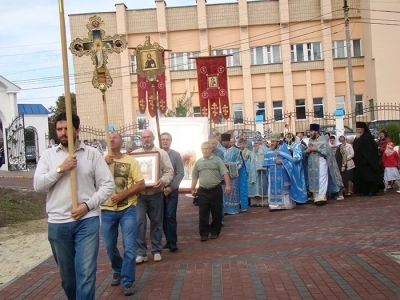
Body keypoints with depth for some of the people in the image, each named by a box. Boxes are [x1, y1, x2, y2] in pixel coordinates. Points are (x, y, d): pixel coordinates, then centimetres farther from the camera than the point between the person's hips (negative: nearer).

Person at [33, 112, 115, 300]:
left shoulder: (92, 154, 1)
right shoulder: (48, 155, 5)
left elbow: (107, 184, -1)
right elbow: (37, 185, -3)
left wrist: (88, 205, -12)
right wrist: (60, 169, -14)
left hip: (87, 220, -2)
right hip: (57, 223, 2)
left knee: (86, 272, -7)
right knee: (67, 273, 16)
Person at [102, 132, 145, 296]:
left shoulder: (131, 161, 0)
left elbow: (141, 184, -5)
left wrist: (123, 195, -15)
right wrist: (104, 164, -23)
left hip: (127, 209, -1)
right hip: (107, 210, 2)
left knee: (129, 247, -3)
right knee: (110, 246, 13)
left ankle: (127, 281, 8)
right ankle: (118, 271, 39)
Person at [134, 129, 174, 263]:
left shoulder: (161, 153, 4)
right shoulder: (135, 153, 9)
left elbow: (169, 171, -2)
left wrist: (163, 180, -21)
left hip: (156, 193, -1)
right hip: (139, 193, 1)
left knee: (156, 222, 8)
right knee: (139, 222, -6)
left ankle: (156, 251, 20)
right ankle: (141, 252, 4)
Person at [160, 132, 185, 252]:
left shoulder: (176, 155, 2)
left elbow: (181, 173, -2)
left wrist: (171, 187, -11)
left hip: (172, 190, -2)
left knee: (170, 216, -8)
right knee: (163, 216, 6)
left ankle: (172, 242, -3)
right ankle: (169, 240, 17)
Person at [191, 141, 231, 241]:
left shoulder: (217, 160, 0)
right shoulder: (198, 162, 9)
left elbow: (225, 173, -5)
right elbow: (195, 177, 15)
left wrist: (227, 185, -15)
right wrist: (193, 189, 13)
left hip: (216, 189, -2)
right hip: (203, 191, 2)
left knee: (216, 212, 5)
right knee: (203, 213, 1)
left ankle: (215, 232, 18)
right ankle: (204, 233, 8)